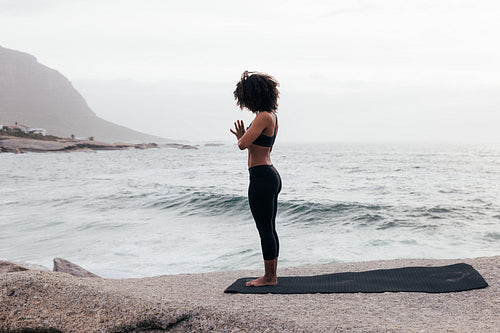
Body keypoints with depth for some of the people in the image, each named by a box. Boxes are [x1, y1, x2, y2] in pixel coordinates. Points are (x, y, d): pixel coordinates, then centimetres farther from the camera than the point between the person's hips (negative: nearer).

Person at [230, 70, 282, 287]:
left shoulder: (264, 116, -16)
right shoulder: (271, 115, 14)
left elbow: (243, 144, -22)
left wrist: (241, 137, 0)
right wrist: (243, 136, 15)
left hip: (261, 177, -10)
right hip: (271, 175, 10)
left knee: (265, 229, -1)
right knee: (269, 229, 15)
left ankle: (269, 277, 8)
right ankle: (272, 275, 23)